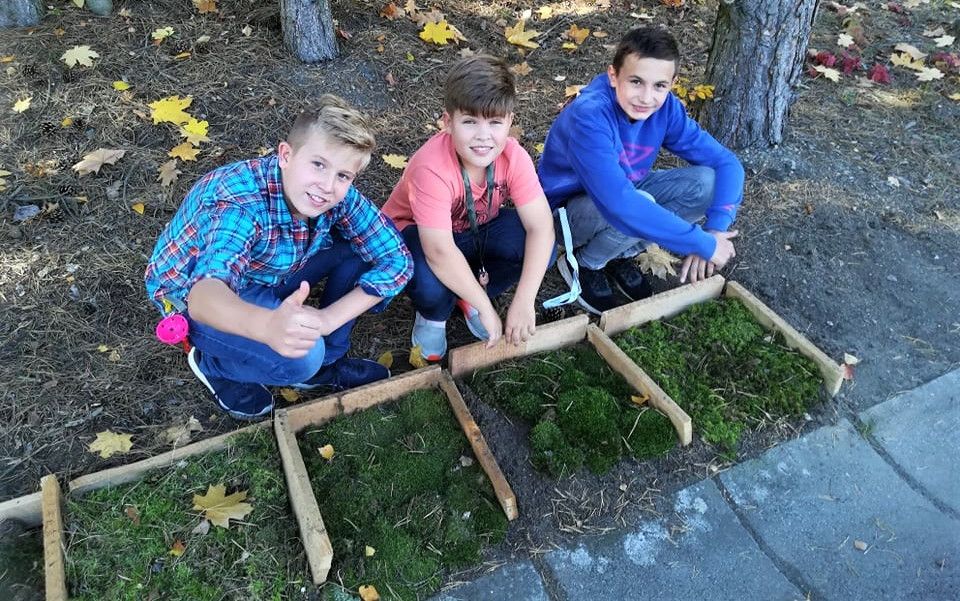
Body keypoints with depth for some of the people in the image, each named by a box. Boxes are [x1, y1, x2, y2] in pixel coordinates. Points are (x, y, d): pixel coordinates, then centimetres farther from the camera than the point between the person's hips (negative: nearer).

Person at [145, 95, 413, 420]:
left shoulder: (340, 195, -21)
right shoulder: (243, 202, -38)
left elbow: (397, 259, -16)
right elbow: (203, 294, -53)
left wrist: (327, 319, -26)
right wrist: (269, 326, -76)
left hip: (267, 275, 6)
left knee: (362, 246, -14)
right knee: (301, 357, -30)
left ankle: (326, 361, 3)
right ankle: (214, 364, 2)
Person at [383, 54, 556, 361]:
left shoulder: (513, 156, -23)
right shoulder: (431, 169, -37)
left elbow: (541, 226, -25)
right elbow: (440, 254, -42)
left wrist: (524, 301, -32)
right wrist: (485, 308, -34)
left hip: (476, 230, 5)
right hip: (413, 233, -4)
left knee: (540, 244, -23)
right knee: (431, 284, -38)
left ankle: (468, 295, 3)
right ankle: (433, 314, 1)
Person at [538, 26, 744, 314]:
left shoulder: (666, 109, -15)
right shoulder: (589, 116, -34)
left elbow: (726, 162, -10)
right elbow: (620, 205, -45)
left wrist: (716, 230, -27)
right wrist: (705, 245, -38)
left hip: (622, 193, 6)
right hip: (567, 210, -6)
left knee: (707, 182, -15)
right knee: (631, 214, -37)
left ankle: (621, 255, 2)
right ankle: (584, 264, -3)